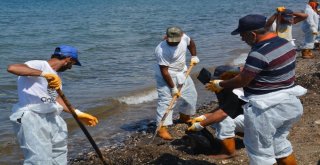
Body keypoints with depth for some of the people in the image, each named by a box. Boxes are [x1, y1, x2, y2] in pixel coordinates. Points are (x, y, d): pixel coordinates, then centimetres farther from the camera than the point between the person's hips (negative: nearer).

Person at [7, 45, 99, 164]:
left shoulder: (55, 75, 14)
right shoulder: (39, 65, -14)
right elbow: (12, 68, -31)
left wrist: (78, 114, 14)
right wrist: (44, 74, -37)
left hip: (52, 118, 10)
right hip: (31, 119, -9)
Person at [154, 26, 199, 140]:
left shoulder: (183, 37, -13)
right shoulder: (161, 50, -31)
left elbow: (191, 43, 13)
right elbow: (164, 72, -28)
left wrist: (194, 56, 6)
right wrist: (173, 88, -24)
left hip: (182, 72, 8)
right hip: (166, 75, -8)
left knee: (191, 93, 18)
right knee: (165, 100, -14)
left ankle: (184, 117, 39)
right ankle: (161, 128, -14)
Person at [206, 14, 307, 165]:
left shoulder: (259, 53, -25)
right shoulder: (285, 43, 5)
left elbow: (242, 81, -17)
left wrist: (219, 85, -2)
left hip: (266, 110, -9)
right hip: (287, 103, 9)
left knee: (261, 152, 7)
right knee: (280, 144, 26)